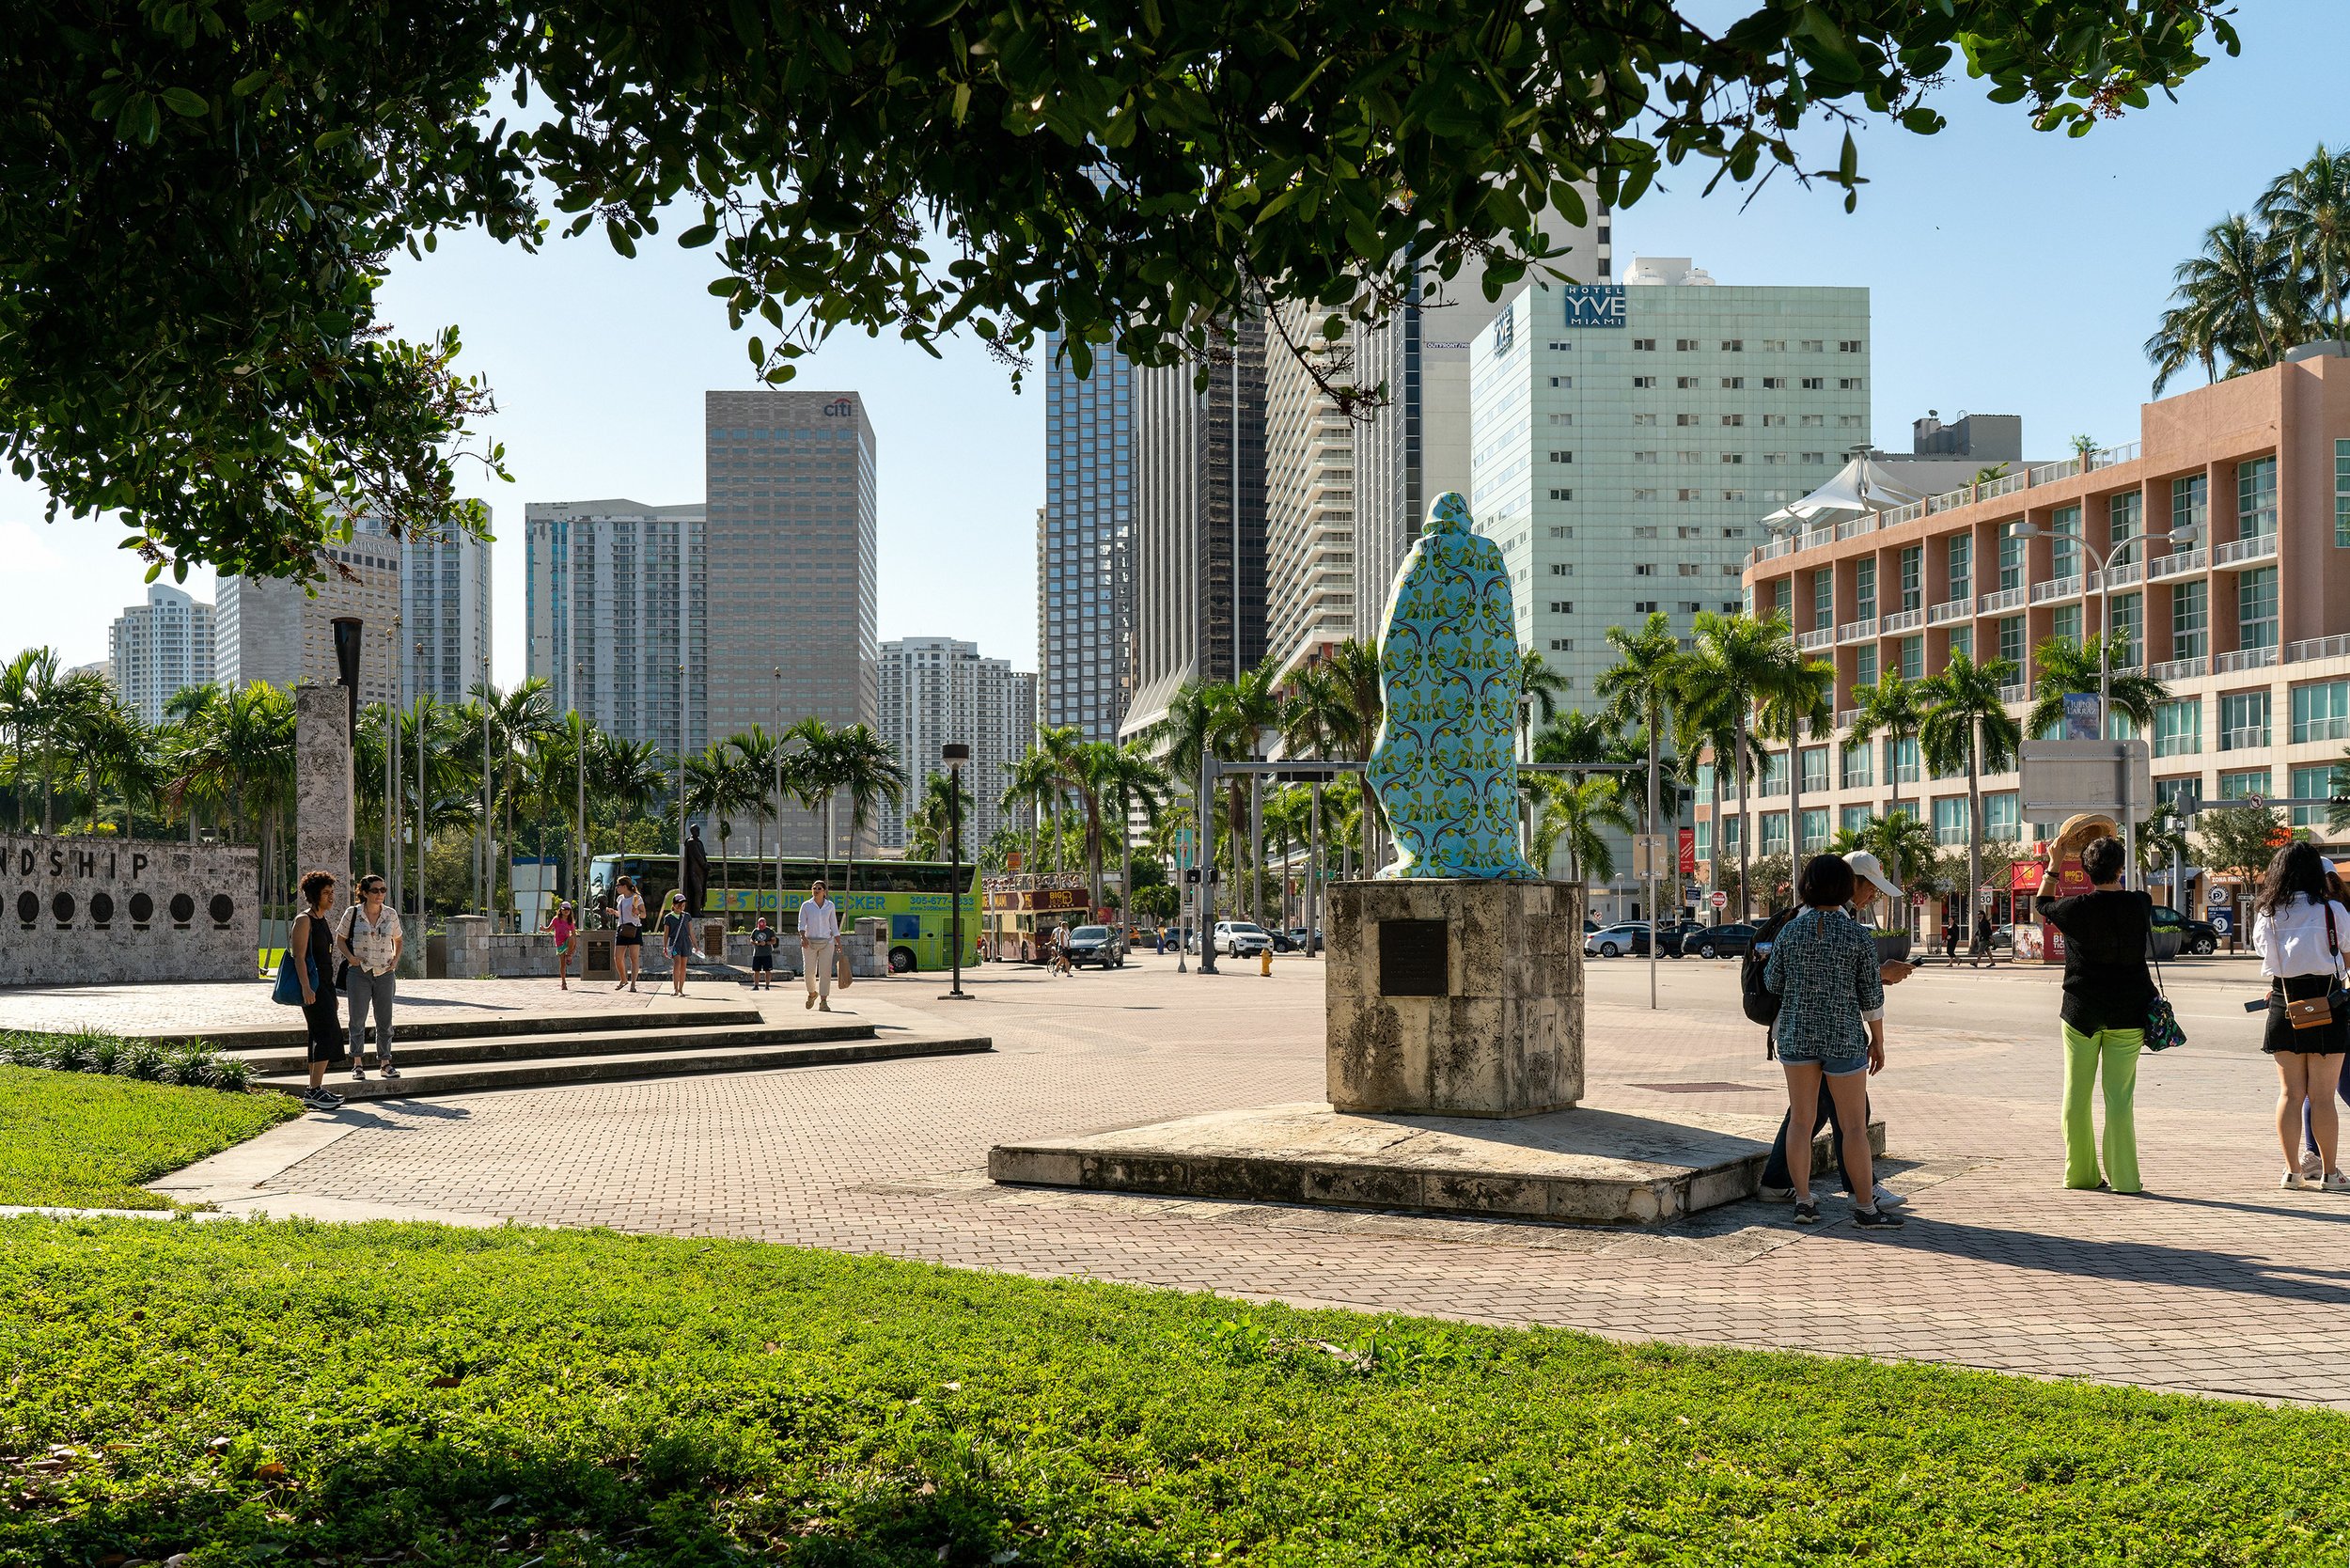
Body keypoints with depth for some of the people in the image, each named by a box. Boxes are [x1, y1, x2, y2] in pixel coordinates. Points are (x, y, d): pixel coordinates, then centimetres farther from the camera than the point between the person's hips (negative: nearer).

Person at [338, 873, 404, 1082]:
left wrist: (396, 959, 3)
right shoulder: (352, 913, -2)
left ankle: (385, 1063, 15)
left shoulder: (391, 914, 5)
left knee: (385, 1020, 6)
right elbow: (340, 939, 7)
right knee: (358, 1019, 1)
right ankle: (358, 1065, 8)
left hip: (385, 973, 2)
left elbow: (398, 940, 18)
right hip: (359, 973, -2)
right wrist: (350, 957, -9)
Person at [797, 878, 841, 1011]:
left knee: (825, 972, -8)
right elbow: (802, 924, -3)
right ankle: (812, 993, 27)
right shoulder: (806, 905, 4)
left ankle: (823, 1002, -7)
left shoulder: (830, 906, 8)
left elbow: (834, 925, 12)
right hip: (810, 942, 0)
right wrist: (803, 937, -21)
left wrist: (839, 943, 8)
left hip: (827, 942, 1)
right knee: (809, 971, -3)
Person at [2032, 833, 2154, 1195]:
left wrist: (2054, 863, 17)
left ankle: (2080, 1173, 12)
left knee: (2077, 1093, 8)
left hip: (2081, 1012, -1)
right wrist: (2109, 853, 23)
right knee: (2119, 1096, 3)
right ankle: (2123, 1178, 3)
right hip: (2127, 1015, 1)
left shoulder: (2076, 908, -10)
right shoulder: (2139, 905, -6)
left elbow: (2041, 905, 12)